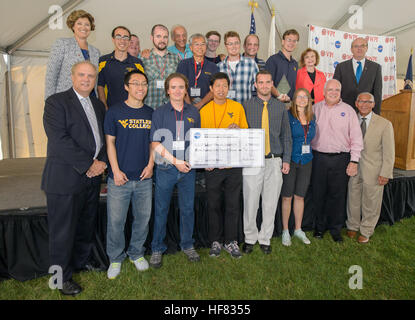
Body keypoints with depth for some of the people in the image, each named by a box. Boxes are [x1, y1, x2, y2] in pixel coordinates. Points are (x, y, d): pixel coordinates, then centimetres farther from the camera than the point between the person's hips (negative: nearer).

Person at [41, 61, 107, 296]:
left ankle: (81, 262, 38)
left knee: (87, 225, 17)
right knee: (63, 230, 5)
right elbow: (59, 140, -17)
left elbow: (106, 137, 14)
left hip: (93, 177, 6)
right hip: (66, 177, -6)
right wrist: (88, 165, -17)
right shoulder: (56, 102, -6)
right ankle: (62, 276, 22)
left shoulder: (98, 105, 15)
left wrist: (103, 162, -5)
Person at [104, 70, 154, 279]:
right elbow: (110, 142, -3)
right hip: (120, 177, -3)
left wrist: (150, 165, -1)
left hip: (144, 178, 3)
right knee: (115, 221, 3)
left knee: (143, 218, 12)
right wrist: (116, 171, -10)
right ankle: (115, 258, 24)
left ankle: (136, 253, 32)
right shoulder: (115, 112, -2)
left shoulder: (150, 113, 8)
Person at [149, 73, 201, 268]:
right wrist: (175, 161, -14)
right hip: (165, 169, -2)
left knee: (188, 208, 11)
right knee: (161, 209, 6)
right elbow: (155, 143, -6)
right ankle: (157, 248, 22)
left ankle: (187, 245, 28)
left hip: (188, 168, 3)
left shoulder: (194, 112, 9)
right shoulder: (159, 113, 0)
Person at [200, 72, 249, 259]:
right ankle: (216, 241, 24)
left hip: (234, 164, 1)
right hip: (212, 166, 0)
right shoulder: (204, 111, 3)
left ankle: (230, 241, 22)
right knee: (213, 205, 9)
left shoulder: (237, 107, 5)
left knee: (233, 205, 7)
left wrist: (237, 129, -12)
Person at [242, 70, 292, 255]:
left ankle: (265, 239, 25)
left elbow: (286, 136, 13)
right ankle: (250, 238, 23)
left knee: (270, 203, 8)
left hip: (274, 162, 2)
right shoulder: (246, 106, 3)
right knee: (250, 203, 3)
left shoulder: (280, 107, 10)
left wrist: (286, 160, 6)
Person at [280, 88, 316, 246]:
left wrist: (307, 150, 11)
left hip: (306, 161, 4)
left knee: (300, 197, 12)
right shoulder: (288, 115, -6)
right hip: (290, 160, -4)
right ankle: (285, 231, 16)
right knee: (287, 197, 3)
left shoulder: (312, 118, 10)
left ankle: (298, 230, 25)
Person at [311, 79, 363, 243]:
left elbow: (356, 137, 2)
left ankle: (335, 228, 21)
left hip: (340, 158, -1)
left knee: (338, 195, 5)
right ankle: (320, 226, 24)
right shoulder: (315, 108, 7)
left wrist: (354, 161, -4)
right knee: (318, 194, 8)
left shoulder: (348, 110, 3)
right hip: (318, 157, 1)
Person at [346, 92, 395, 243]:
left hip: (373, 171, -2)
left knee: (370, 203, 9)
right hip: (354, 169, 3)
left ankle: (366, 231, 29)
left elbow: (389, 152, -6)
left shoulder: (385, 124, -6)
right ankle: (352, 226, 35)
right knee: (353, 200, 14)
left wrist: (385, 173, -11)